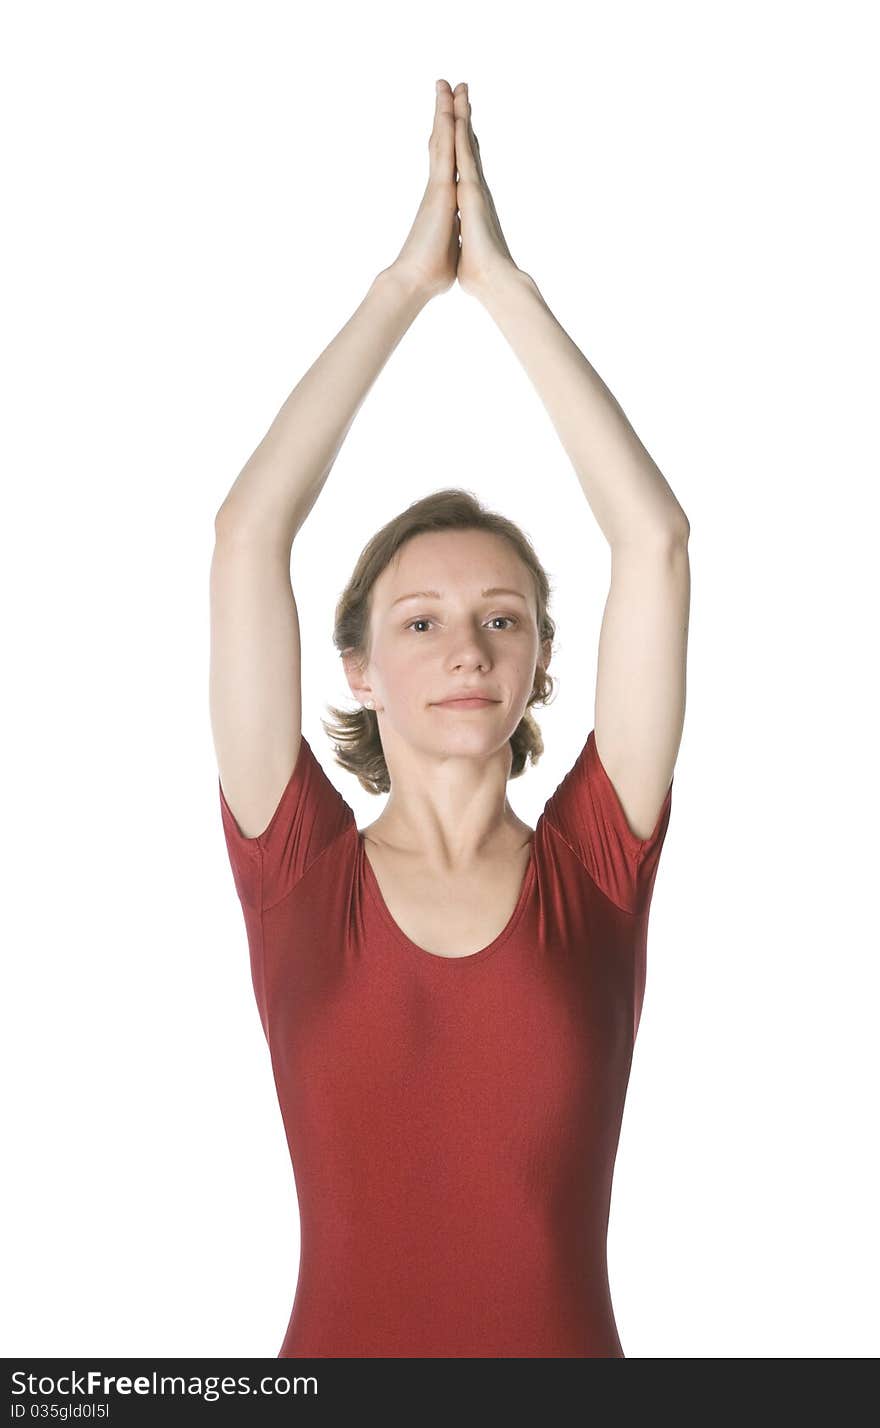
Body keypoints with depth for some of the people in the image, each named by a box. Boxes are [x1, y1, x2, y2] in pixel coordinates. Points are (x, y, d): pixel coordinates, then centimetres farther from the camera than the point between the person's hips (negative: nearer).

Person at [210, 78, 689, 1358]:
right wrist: (408, 281, -7)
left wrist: (503, 282, -7)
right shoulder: (299, 874, -5)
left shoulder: (592, 871, -4)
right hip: (339, 1336, 0)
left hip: (568, 1336, 1)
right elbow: (248, 533, -11)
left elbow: (655, 540, -10)